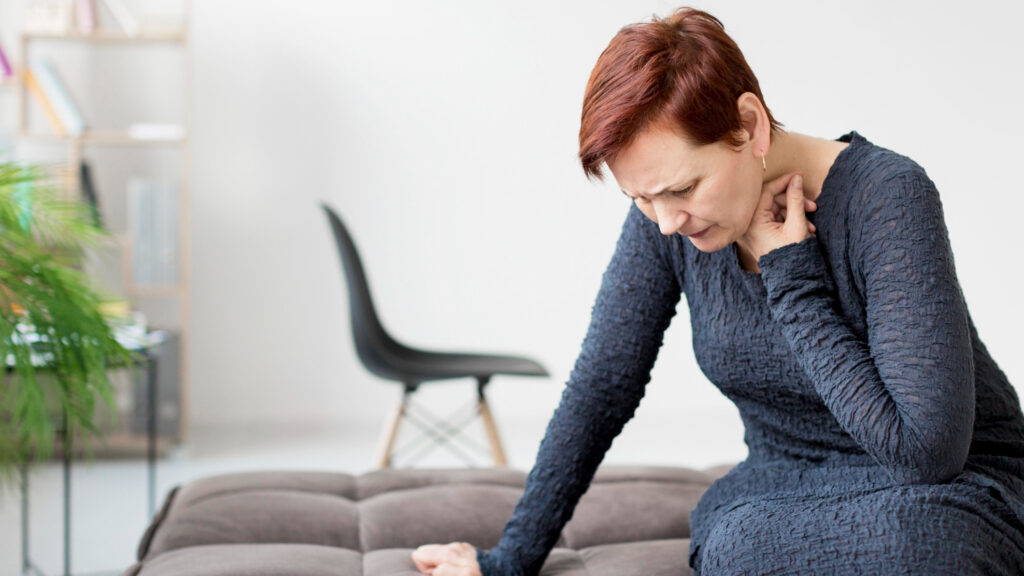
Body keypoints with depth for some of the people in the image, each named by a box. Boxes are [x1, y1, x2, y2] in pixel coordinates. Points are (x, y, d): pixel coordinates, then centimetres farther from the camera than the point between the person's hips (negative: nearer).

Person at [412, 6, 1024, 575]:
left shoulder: (887, 198, -23)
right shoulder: (665, 216, -9)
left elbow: (926, 448, -26)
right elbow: (601, 385, 0)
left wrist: (792, 278, -24)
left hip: (951, 486, -3)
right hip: (783, 483, 3)